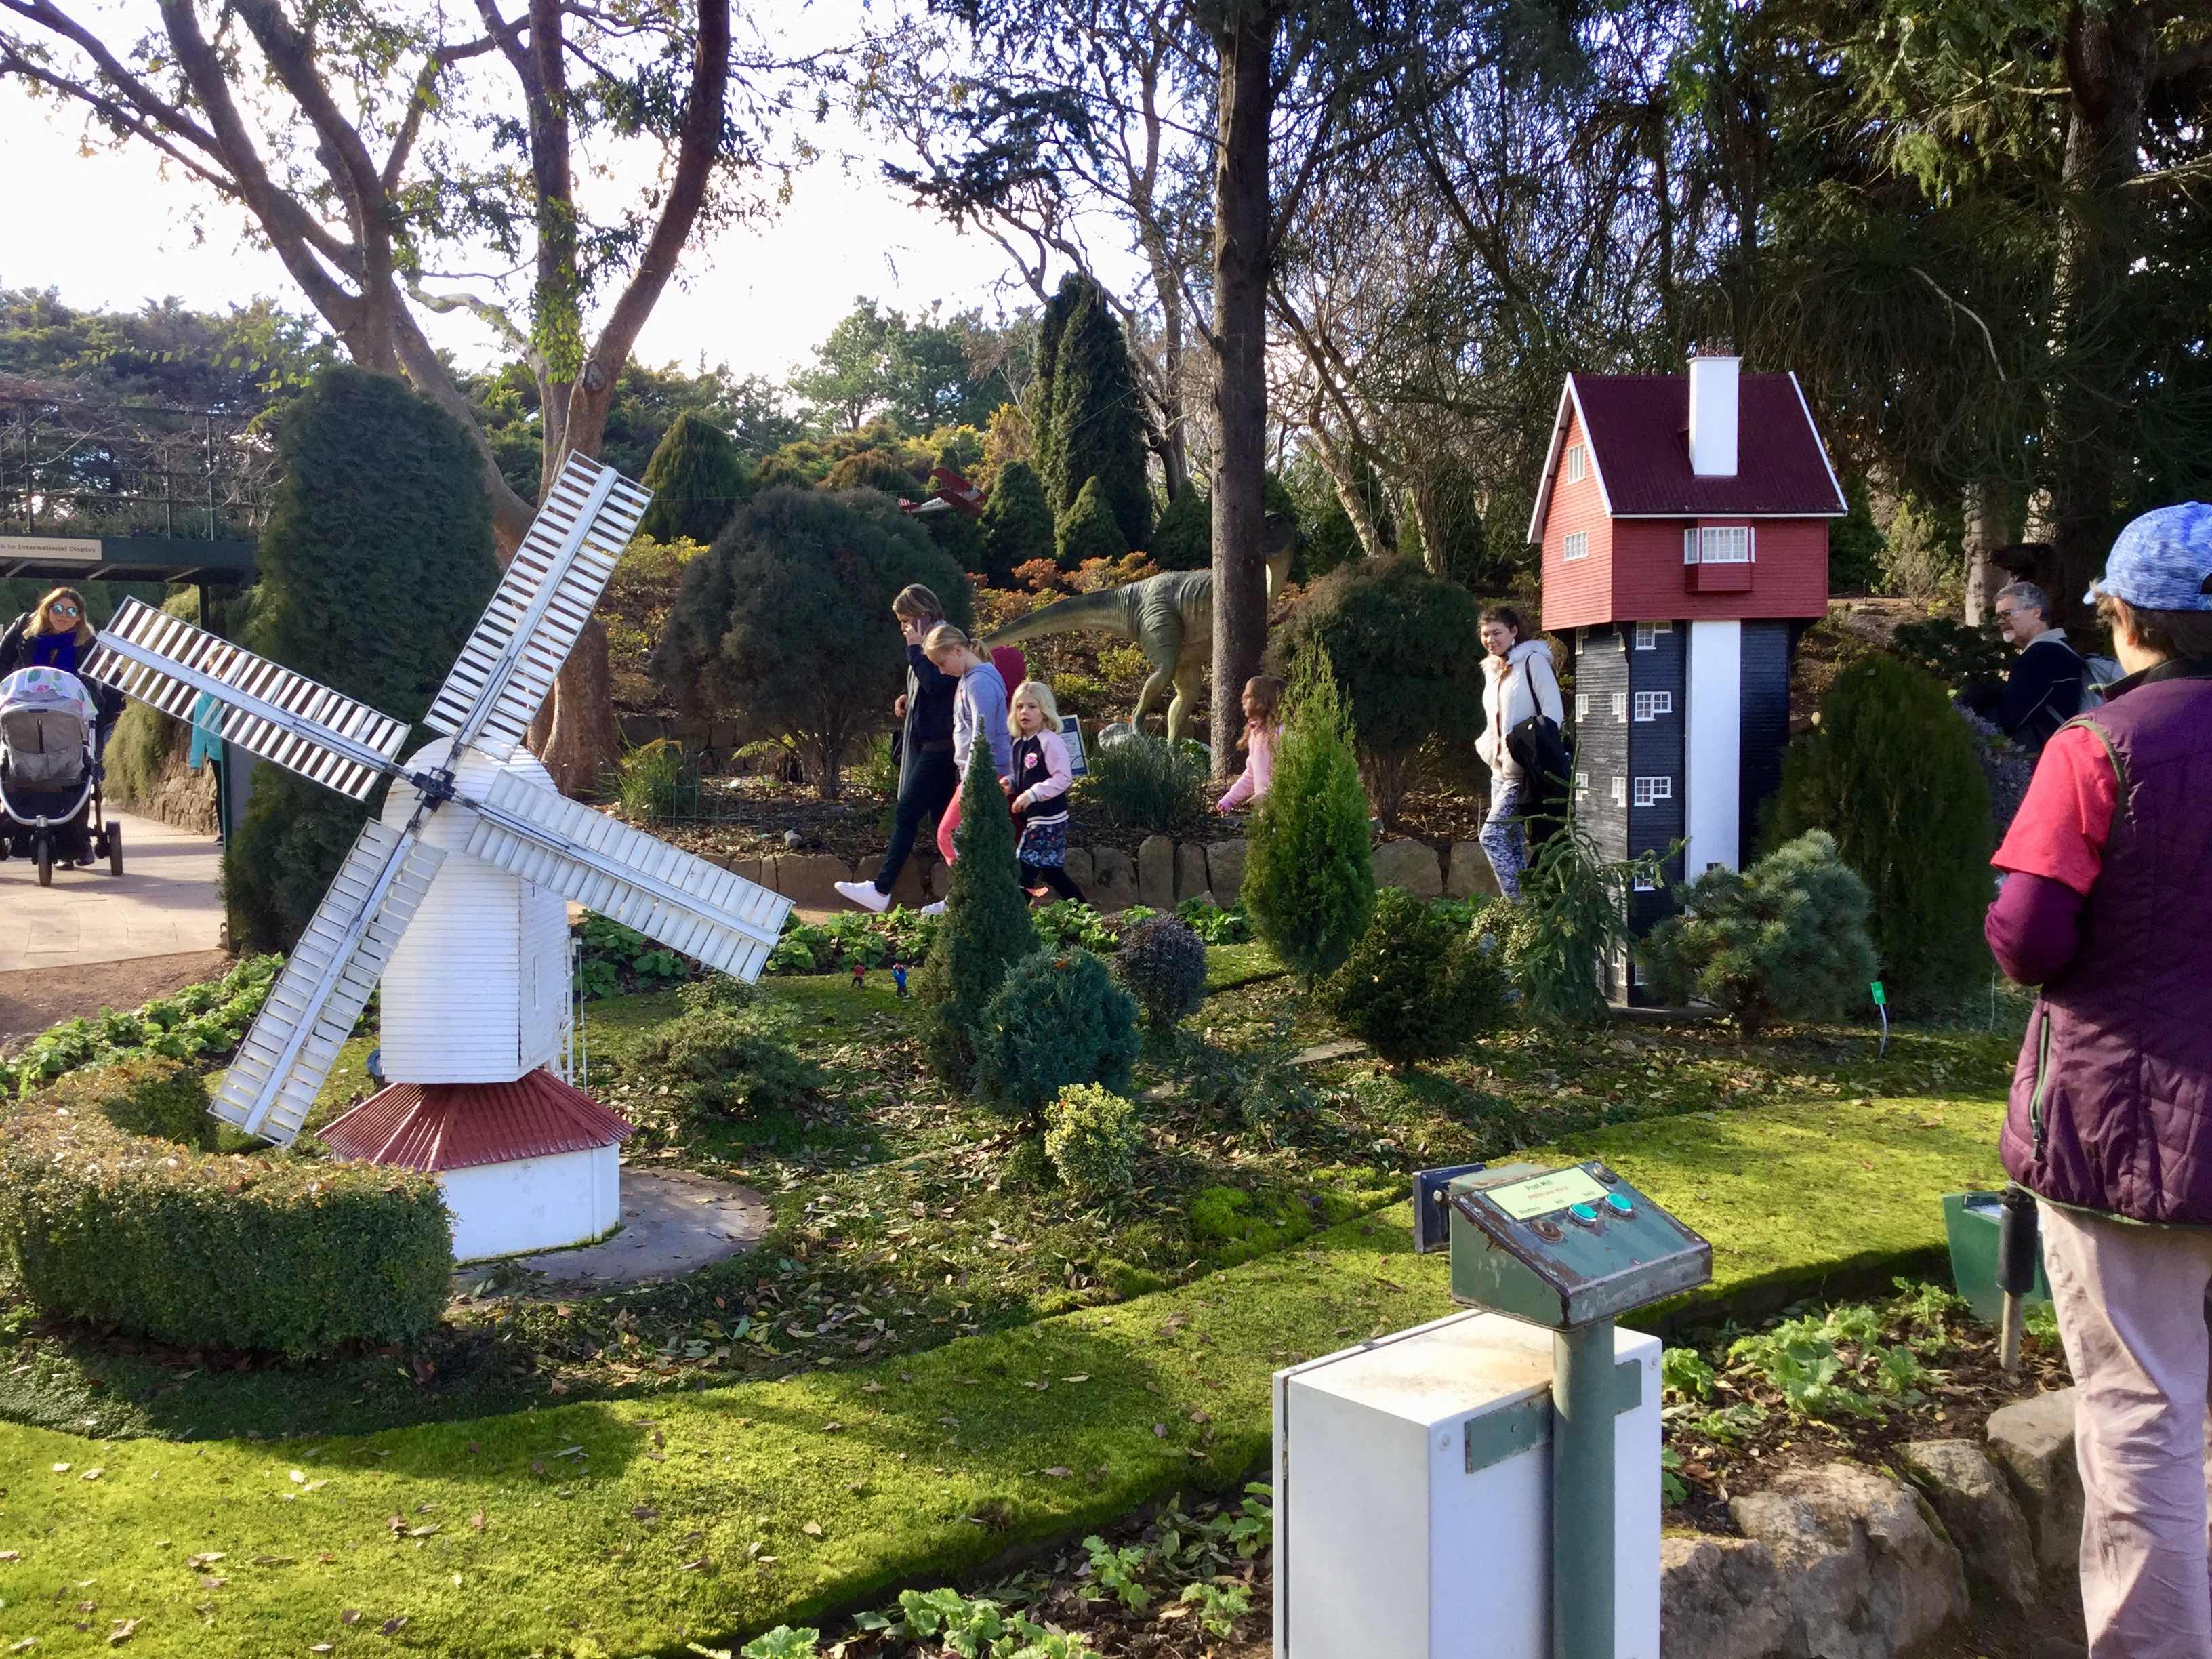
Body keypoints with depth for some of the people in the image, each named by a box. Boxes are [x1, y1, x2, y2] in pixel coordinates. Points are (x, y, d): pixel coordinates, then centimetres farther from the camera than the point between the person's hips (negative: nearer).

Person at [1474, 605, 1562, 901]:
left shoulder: (1533, 661, -7)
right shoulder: (1493, 670, 17)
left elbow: (1553, 713, -13)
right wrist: (1487, 747, 5)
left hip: (1524, 770, -8)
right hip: (1501, 769, 8)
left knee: (1492, 835, -15)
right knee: (1512, 843, 8)